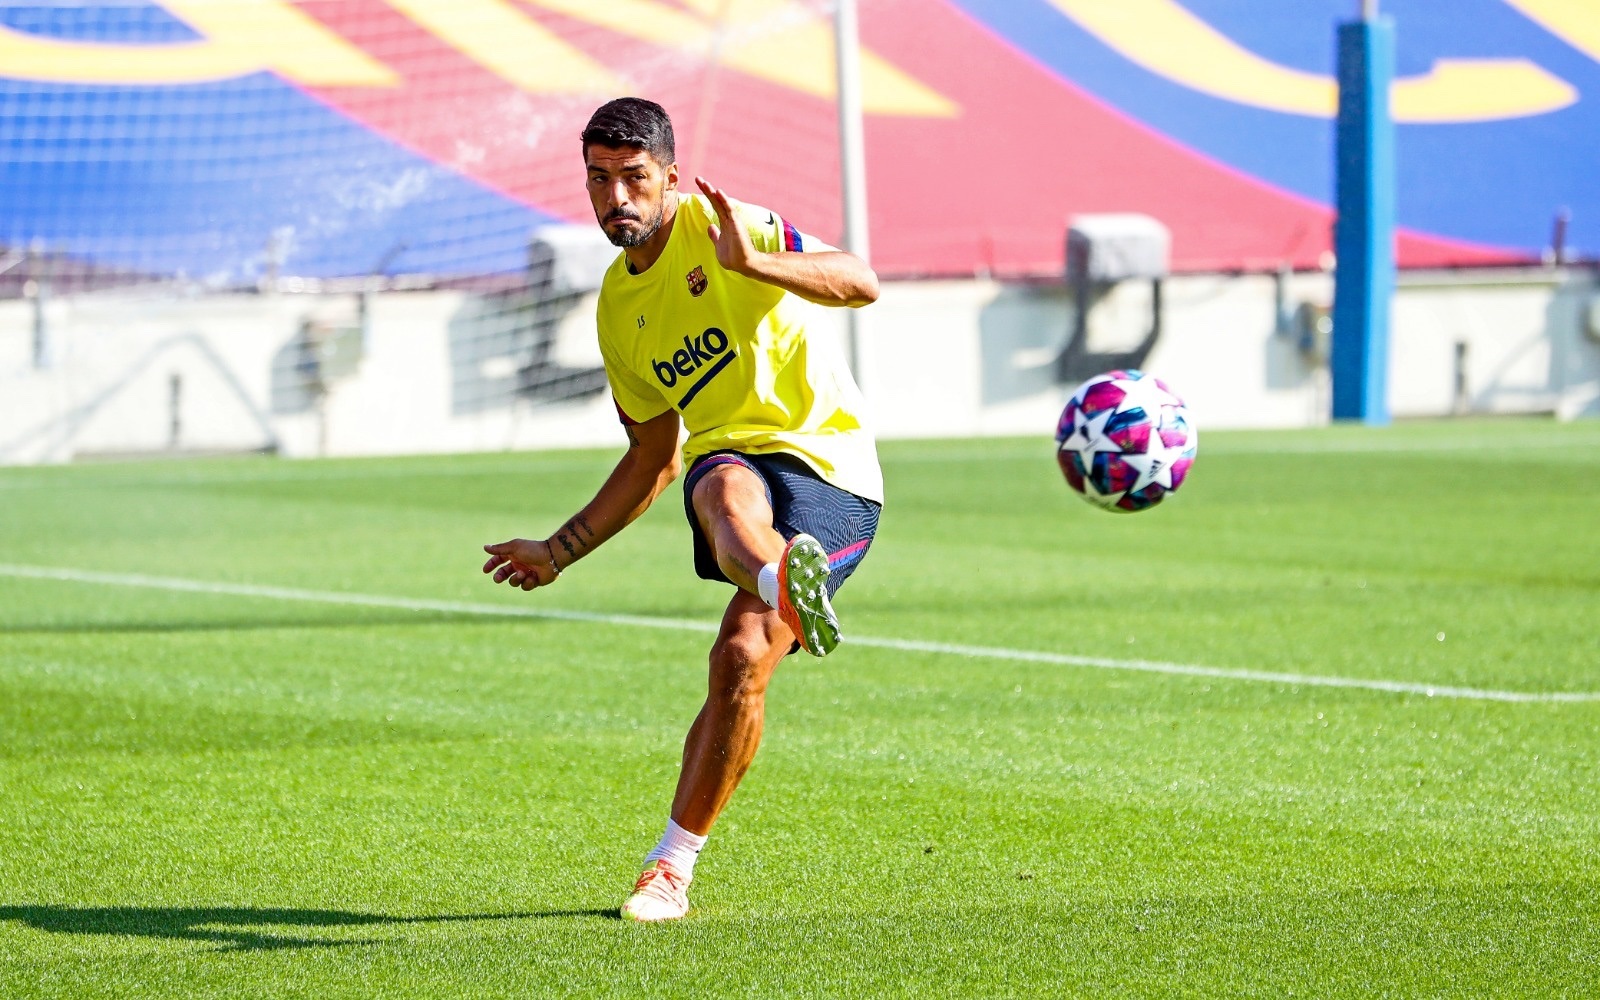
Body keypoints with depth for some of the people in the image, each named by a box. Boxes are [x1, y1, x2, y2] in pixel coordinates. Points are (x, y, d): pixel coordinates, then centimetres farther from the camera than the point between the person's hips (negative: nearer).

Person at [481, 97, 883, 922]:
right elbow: (653, 458, 29)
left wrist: (750, 263, -33)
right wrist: (558, 553, 29)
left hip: (828, 466, -4)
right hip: (732, 454, 4)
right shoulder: (617, 306, 18)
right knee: (727, 491, -36)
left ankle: (672, 866, -5)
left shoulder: (720, 229, -2)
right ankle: (786, 584, -73)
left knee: (741, 658, -22)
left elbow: (860, 283, -17)